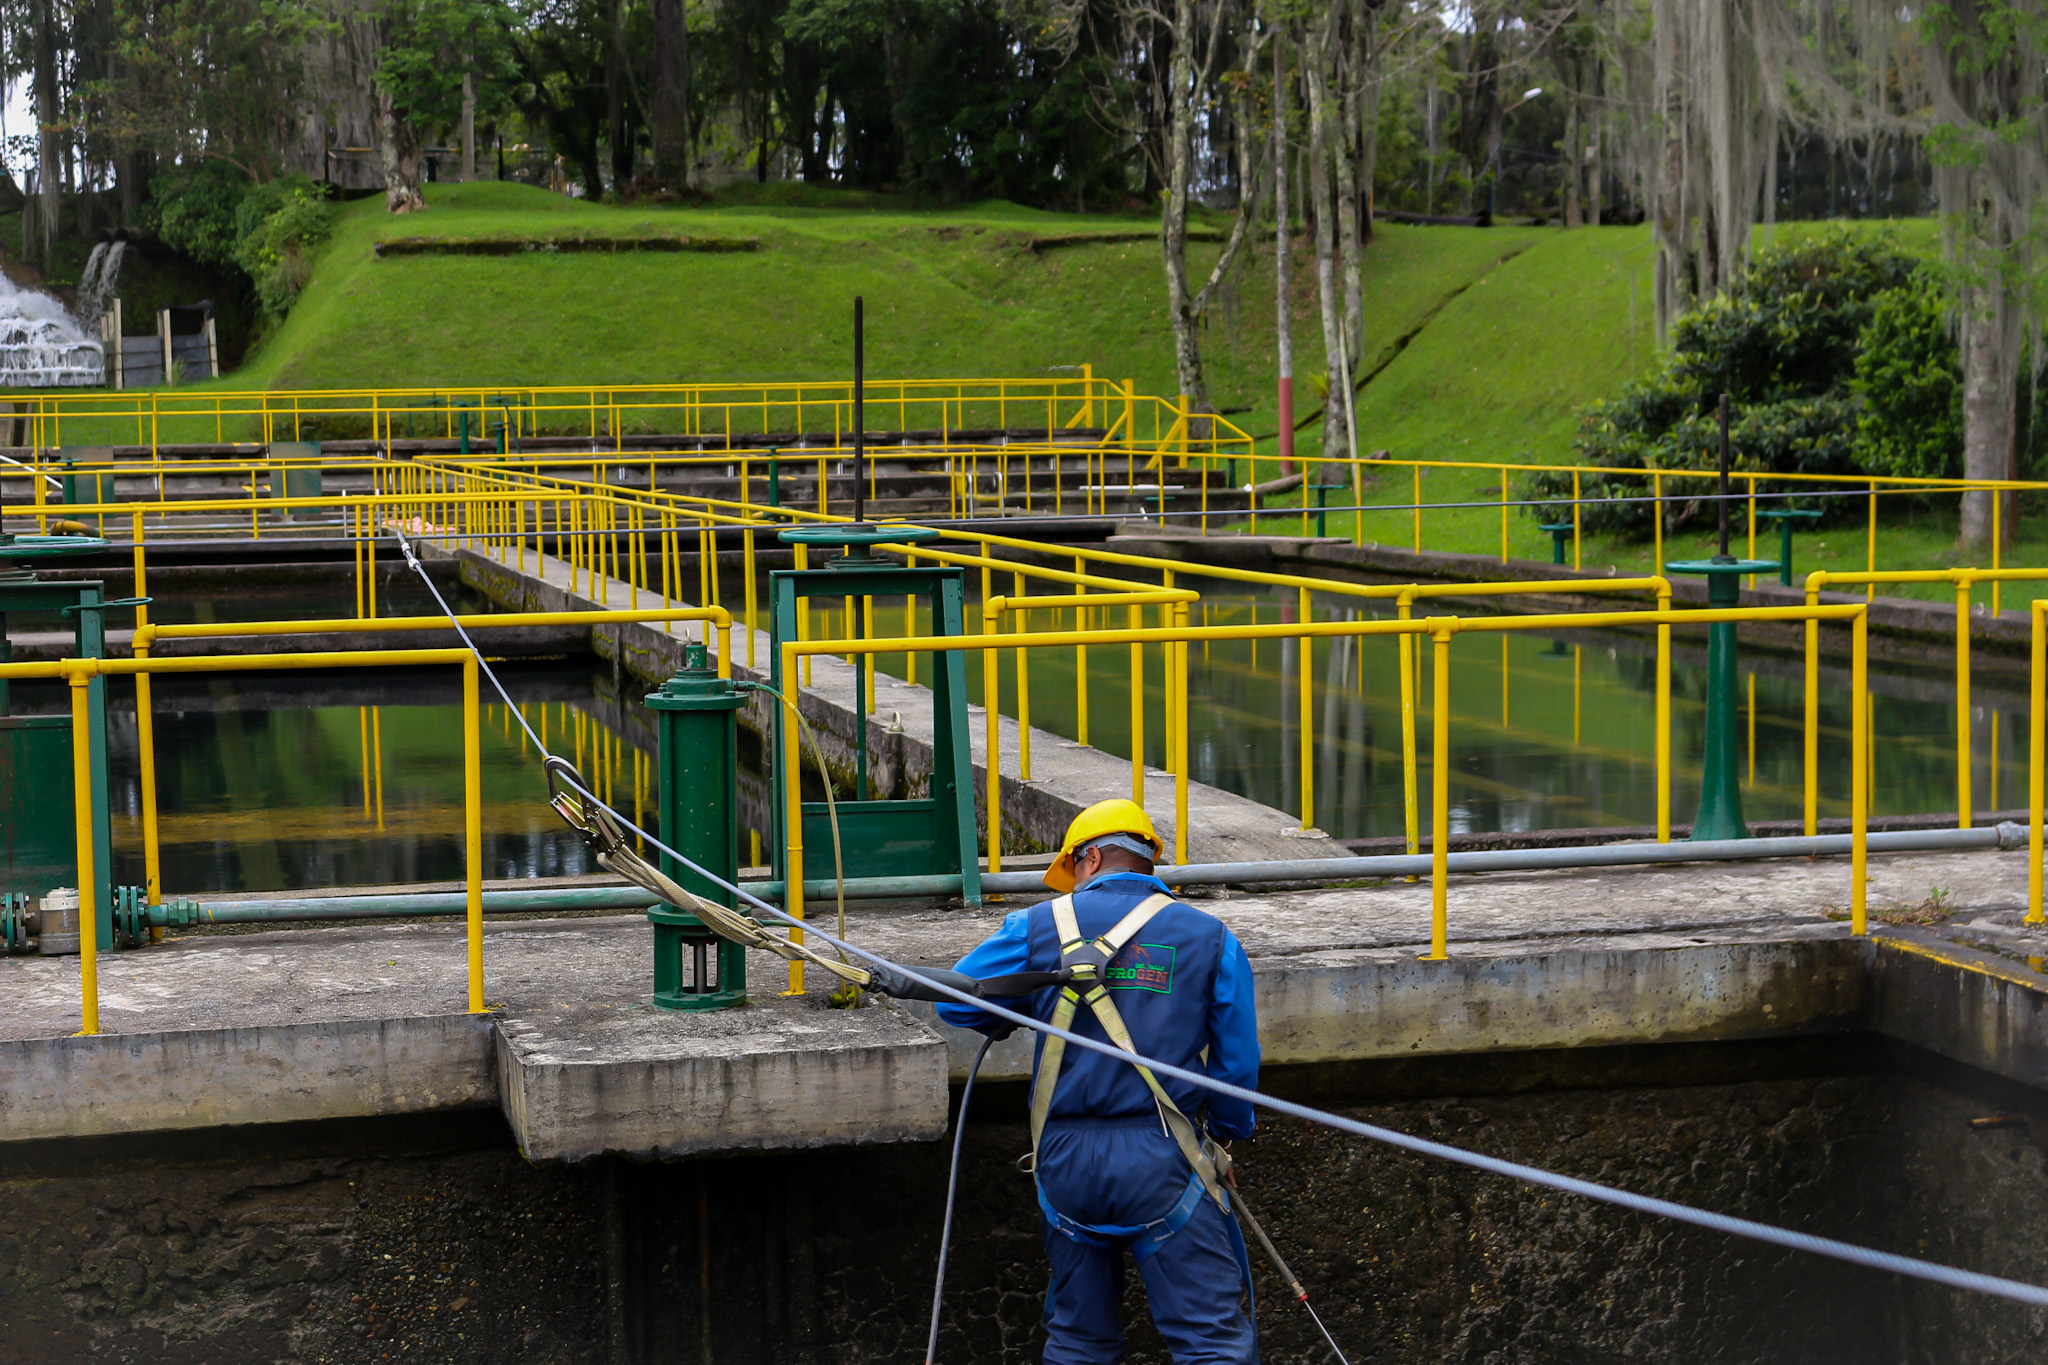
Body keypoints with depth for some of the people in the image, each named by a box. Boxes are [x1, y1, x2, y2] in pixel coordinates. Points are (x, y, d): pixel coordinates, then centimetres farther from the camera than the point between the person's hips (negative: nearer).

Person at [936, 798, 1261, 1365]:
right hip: (1161, 1161, -2)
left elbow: (955, 1002, 6)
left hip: (1065, 1160, 2)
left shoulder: (1039, 926, 5)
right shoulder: (1211, 938, 5)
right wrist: (1226, 1135, 24)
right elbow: (1237, 1061, 7)